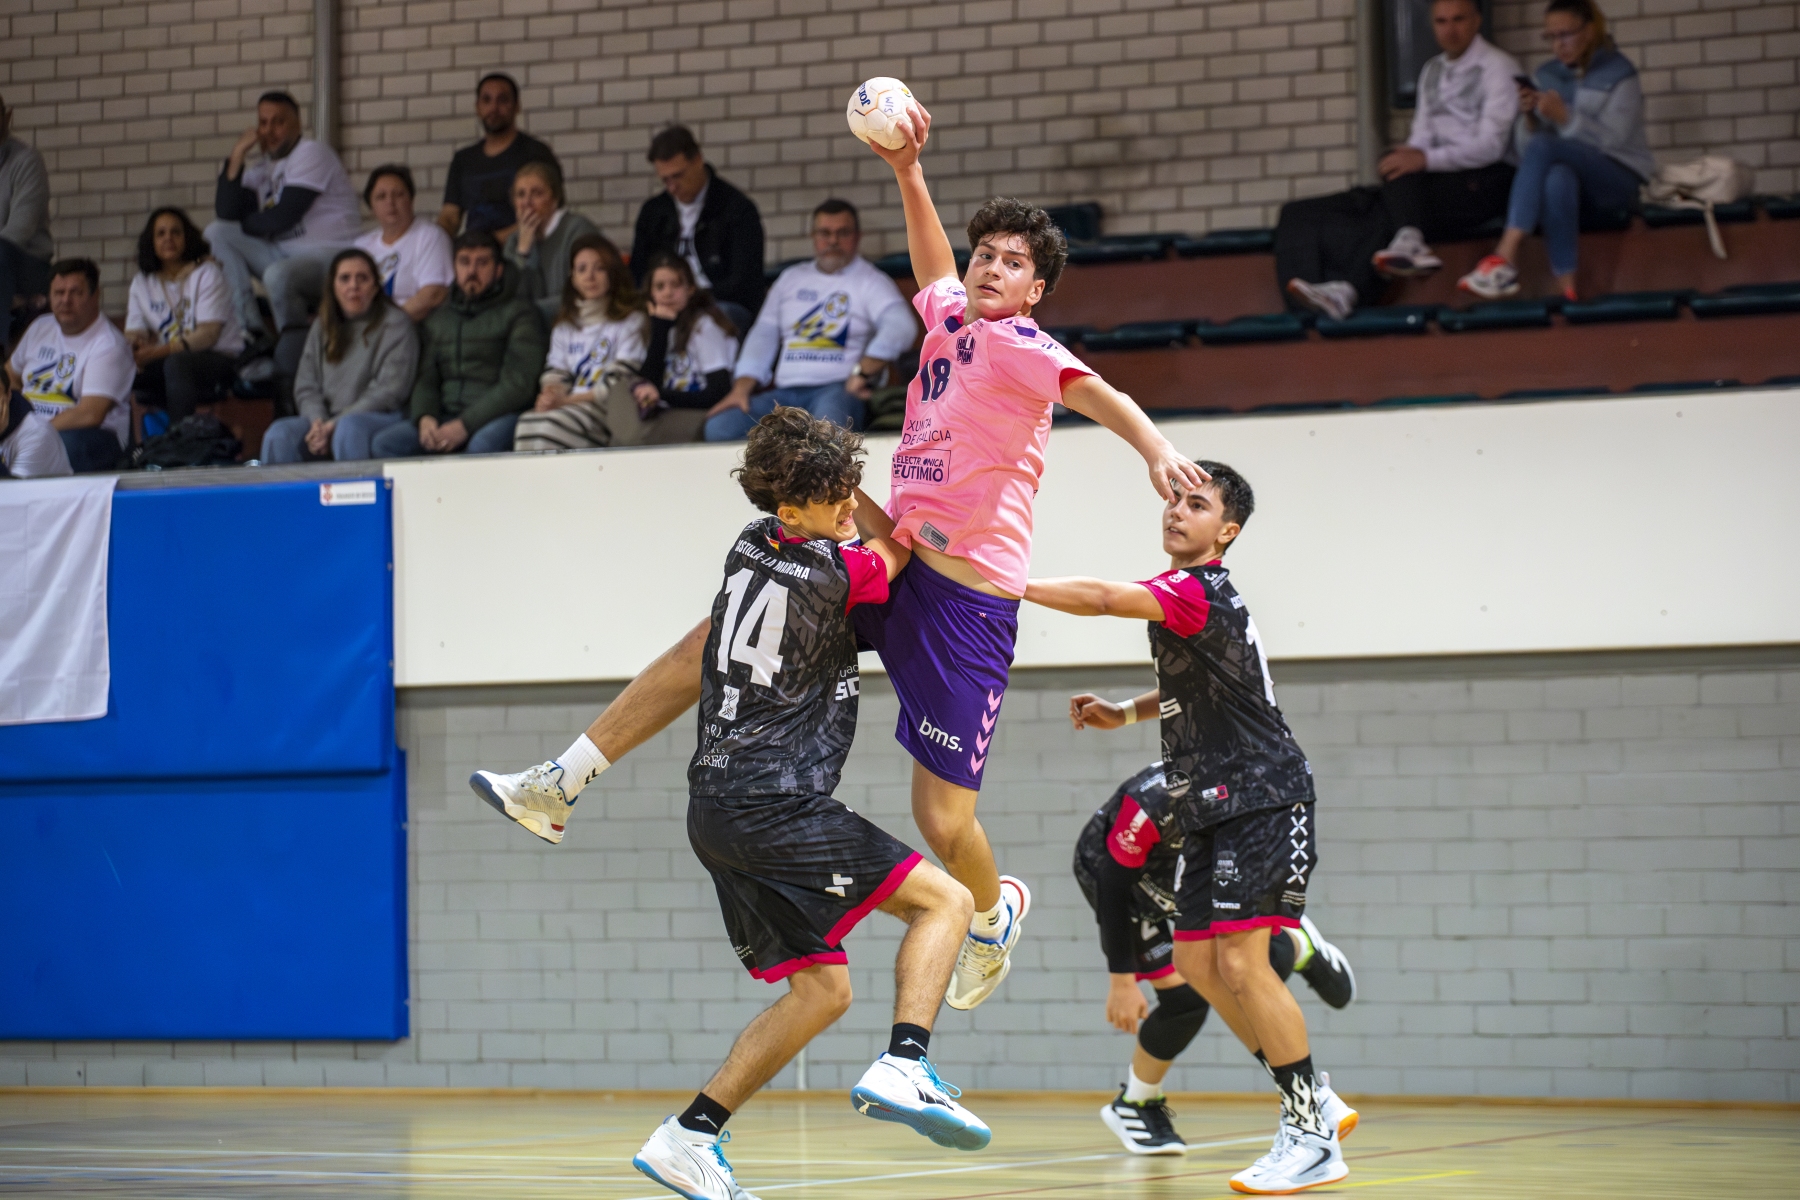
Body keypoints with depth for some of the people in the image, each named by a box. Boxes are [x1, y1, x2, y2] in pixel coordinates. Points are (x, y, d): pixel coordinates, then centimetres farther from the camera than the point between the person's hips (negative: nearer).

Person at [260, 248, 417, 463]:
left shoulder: (395, 324, 2)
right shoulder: (322, 328, 19)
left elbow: (390, 391, -7)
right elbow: (305, 387, 14)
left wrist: (335, 424, -14)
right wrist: (318, 421, -10)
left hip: (381, 418, -5)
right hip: (327, 419, 5)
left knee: (350, 428, -40)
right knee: (279, 434, -26)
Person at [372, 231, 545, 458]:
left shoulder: (519, 313, 3)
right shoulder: (438, 319, 21)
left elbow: (517, 384, -7)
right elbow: (425, 379, 15)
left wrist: (465, 425, -17)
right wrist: (424, 418, -10)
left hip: (500, 414, -5)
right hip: (445, 416, 5)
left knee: (483, 445, -40)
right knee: (384, 443, -22)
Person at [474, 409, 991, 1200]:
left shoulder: (750, 544, 10)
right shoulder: (832, 572, -12)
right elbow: (894, 550, 12)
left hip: (716, 807, 8)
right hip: (774, 806, -8)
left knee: (821, 988, 12)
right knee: (945, 900, -4)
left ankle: (689, 1136, 8)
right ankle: (903, 1068, -23)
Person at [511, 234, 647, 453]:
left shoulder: (631, 321, 5)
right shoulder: (565, 326, 24)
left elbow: (619, 383, -4)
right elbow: (554, 372, 17)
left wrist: (567, 400, -12)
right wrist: (549, 395, -9)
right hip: (568, 406, 5)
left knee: (552, 425, -35)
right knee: (528, 423, -30)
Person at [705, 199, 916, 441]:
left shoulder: (870, 282, 7)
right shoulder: (791, 278, 24)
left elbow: (901, 326, -11)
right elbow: (763, 334, 19)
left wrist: (863, 373, -21)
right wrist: (741, 388, 4)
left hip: (837, 391, -5)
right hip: (785, 393, 5)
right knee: (719, 427, -21)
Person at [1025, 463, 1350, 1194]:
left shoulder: (1200, 591, -17)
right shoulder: (1182, 593, 14)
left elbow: (1101, 600, -31)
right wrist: (1124, 714, 16)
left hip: (1261, 800, -10)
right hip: (1214, 810, 10)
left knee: (1240, 962, -16)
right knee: (1196, 963, 8)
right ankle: (1310, 1100, 17)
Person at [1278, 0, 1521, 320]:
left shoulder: (1497, 67, -2)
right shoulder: (1432, 71, 22)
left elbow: (1491, 146, -14)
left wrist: (1425, 159, -25)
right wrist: (1409, 154, -8)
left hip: (1484, 181, -6)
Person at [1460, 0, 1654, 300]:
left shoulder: (1618, 73, -1)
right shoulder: (1546, 76, 11)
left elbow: (1612, 140, -12)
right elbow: (1525, 147, 7)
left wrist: (1565, 117, -26)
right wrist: (1528, 117, -15)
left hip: (1619, 179, -3)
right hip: (1573, 177, 3)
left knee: (1543, 146, -32)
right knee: (1558, 177, -38)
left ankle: (1505, 257, -44)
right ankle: (1567, 291, -48)